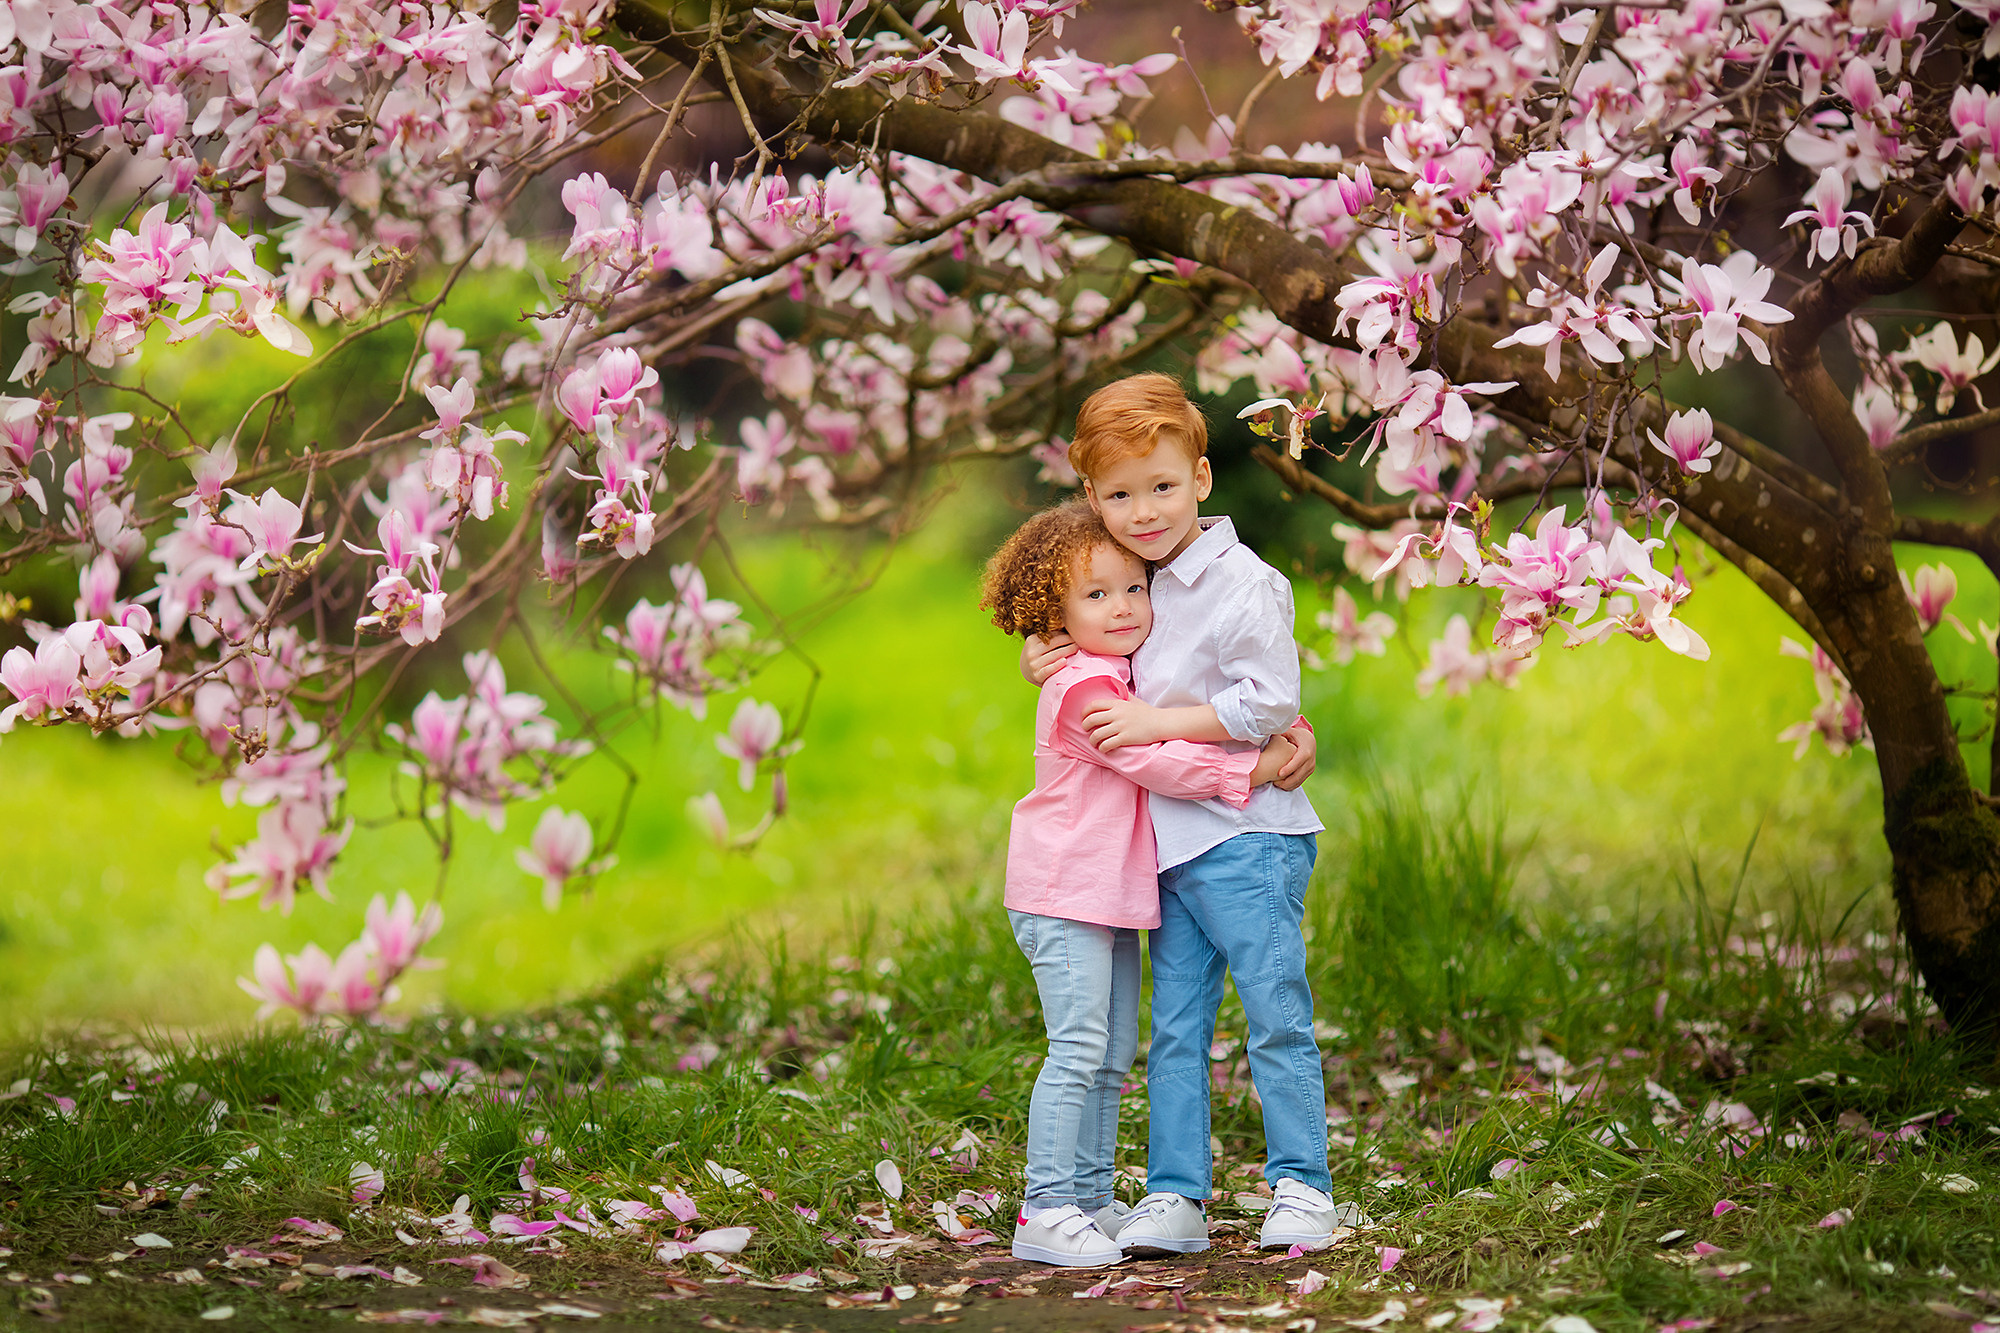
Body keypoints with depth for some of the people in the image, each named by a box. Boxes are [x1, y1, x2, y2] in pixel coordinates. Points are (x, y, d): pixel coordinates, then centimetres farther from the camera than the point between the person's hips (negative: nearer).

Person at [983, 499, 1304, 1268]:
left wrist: (1288, 734, 1)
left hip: (1112, 897, 10)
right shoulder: (1082, 686, -15)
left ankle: (1091, 1199, 19)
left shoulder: (1135, 677, 15)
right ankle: (1044, 1212, -13)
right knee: (1078, 1050, -13)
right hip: (1065, 895, -10)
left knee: (1112, 1056, 12)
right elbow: (1153, 764, -21)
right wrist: (1252, 770, -19)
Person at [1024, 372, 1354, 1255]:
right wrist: (1041, 659, 8)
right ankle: (1174, 1197, 9)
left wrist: (1154, 722, -15)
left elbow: (1266, 704, -16)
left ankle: (1301, 1188, 7)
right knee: (1175, 1029, 7)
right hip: (1169, 845, 7)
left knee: (1275, 1015, -2)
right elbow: (1082, 633, 31)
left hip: (1247, 836, -7)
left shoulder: (1242, 585, -11)